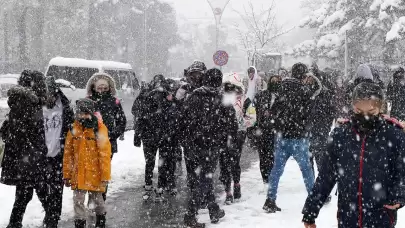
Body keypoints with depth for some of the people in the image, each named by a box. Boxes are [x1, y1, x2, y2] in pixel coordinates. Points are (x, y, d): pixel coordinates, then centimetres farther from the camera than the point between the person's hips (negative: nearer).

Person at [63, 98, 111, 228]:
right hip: (78, 174, 3)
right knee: (78, 201, 4)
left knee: (97, 199, 15)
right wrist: (67, 174, 5)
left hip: (95, 174, -2)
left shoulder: (99, 129, -11)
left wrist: (105, 176, -14)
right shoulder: (74, 129, 1)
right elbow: (68, 154, 6)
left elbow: (105, 155, -12)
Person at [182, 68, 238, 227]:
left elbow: (184, 120, 5)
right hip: (212, 147, -4)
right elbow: (232, 124, -5)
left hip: (194, 145, 4)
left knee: (205, 177, 17)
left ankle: (214, 211, 24)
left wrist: (188, 139, 15)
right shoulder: (222, 100, -9)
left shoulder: (193, 98, 1)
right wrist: (228, 139, 12)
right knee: (204, 180, 2)